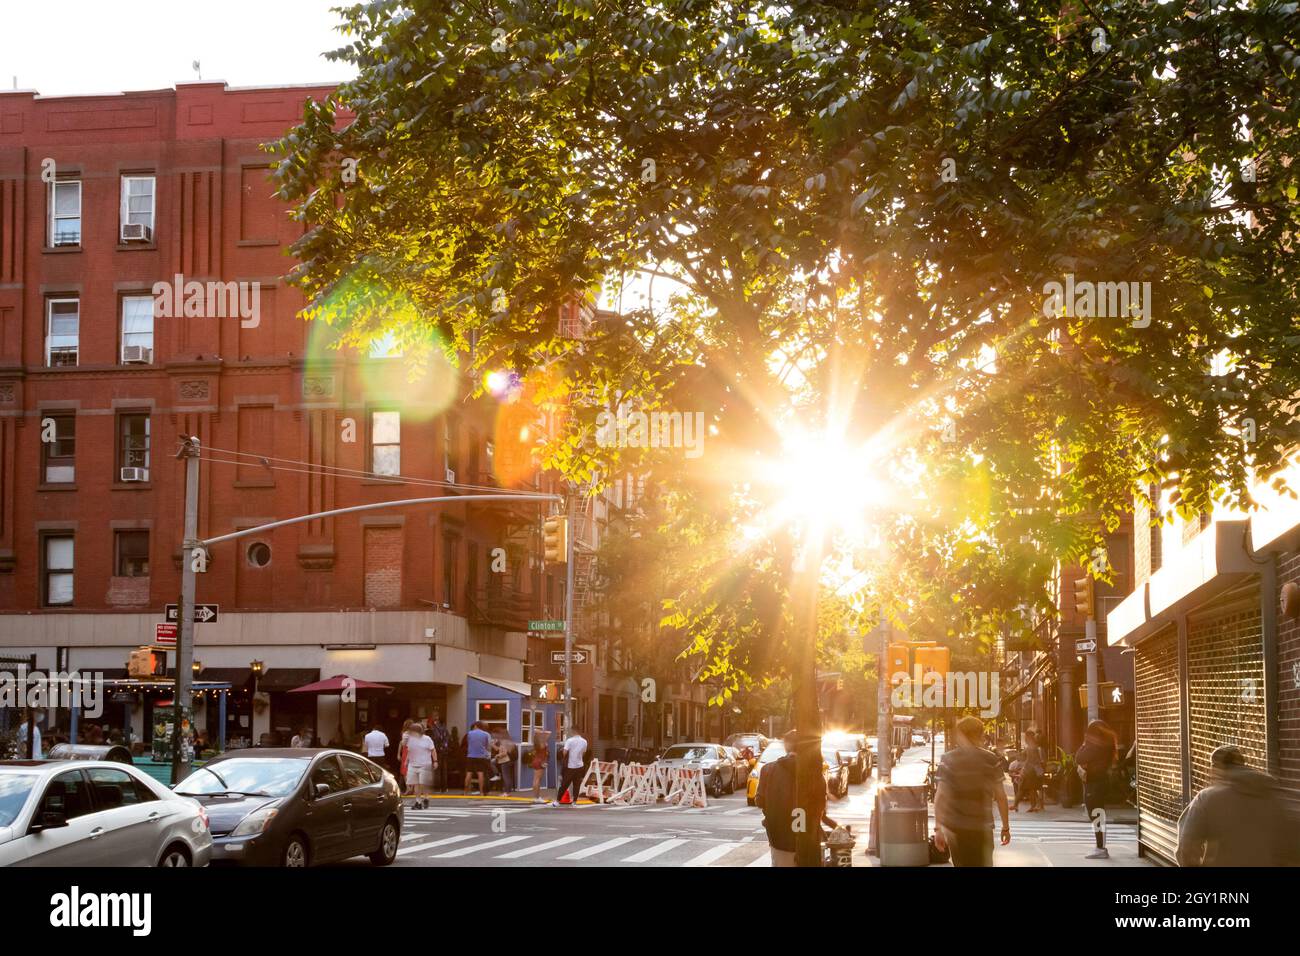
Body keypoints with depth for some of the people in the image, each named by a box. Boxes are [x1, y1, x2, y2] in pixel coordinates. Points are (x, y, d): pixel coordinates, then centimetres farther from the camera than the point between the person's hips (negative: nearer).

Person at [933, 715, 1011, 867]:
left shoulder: (947, 760, -1)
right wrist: (1006, 827, 7)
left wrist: (938, 828, -5)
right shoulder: (991, 760, -1)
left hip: (954, 827, 1)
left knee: (962, 864, 15)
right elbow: (1000, 796, -1)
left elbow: (940, 795, -7)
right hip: (982, 827, -1)